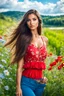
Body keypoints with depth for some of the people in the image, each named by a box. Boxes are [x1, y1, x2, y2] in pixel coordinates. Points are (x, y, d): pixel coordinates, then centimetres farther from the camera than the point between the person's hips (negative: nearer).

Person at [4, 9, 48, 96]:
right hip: (26, 82, -5)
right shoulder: (24, 39, -8)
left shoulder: (45, 40, 5)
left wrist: (42, 77, 9)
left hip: (40, 83, 5)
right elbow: (20, 67, -10)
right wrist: (18, 87, -11)